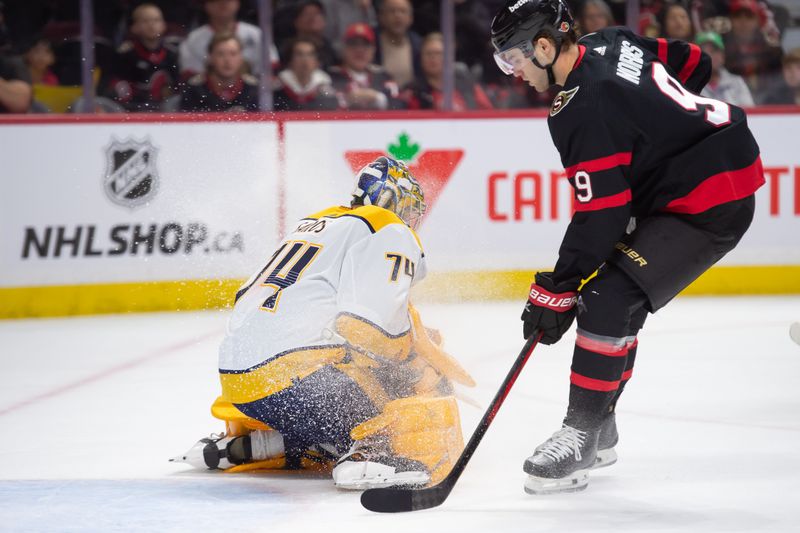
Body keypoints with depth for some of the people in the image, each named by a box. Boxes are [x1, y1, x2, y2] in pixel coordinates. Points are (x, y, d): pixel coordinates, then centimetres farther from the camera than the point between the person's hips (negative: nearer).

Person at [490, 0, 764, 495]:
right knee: (616, 299, 15)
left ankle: (581, 437, -10)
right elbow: (695, 64, 17)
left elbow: (602, 216, -23)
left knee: (608, 300, -15)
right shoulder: (611, 43, 4)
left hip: (710, 205, -11)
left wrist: (557, 290, -17)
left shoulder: (583, 109, -22)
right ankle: (599, 428, 24)